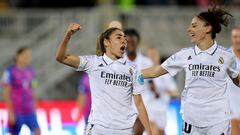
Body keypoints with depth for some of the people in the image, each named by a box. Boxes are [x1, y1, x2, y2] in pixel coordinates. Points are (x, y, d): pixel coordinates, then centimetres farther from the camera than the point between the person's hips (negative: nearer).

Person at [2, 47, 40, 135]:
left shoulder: (31, 71, 9)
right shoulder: (10, 72, -8)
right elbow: (6, 93, -10)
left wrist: (34, 107, 16)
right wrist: (10, 112, -15)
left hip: (30, 111, 5)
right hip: (16, 112, -5)